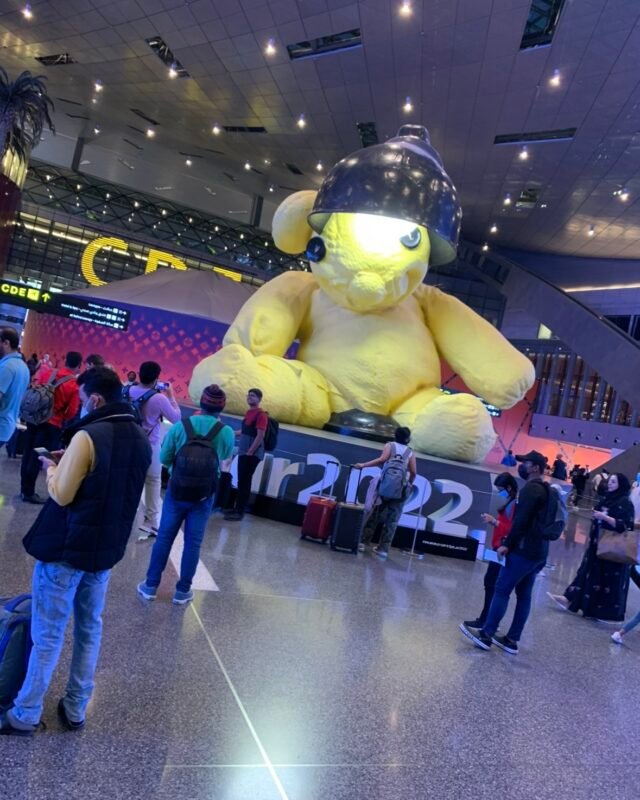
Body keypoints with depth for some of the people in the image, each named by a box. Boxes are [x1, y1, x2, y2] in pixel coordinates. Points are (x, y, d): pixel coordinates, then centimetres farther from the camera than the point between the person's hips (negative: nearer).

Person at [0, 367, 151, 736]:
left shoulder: (88, 436, -21)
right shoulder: (141, 441, 3)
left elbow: (61, 495, -16)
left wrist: (52, 467, 3)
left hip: (67, 547, -6)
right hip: (106, 549, 7)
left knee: (48, 633, 6)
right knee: (90, 629, 16)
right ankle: (76, 710, 27)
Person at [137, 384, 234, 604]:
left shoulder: (180, 426, -10)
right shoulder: (227, 433, -10)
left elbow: (164, 459, -1)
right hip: (204, 496, 0)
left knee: (164, 538, 11)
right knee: (193, 543, 9)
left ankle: (150, 586, 19)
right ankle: (182, 591, 17)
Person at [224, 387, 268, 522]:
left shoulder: (261, 415, -15)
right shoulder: (249, 412, 14)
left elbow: (260, 436, -20)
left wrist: (249, 453, -20)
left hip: (252, 454, -9)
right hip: (243, 452, 9)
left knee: (244, 482, -5)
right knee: (241, 481, 14)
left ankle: (240, 511, 1)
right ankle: (237, 508, 23)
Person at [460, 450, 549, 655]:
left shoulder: (531, 488, -12)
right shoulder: (546, 490, 17)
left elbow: (521, 521, -20)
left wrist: (508, 544, -15)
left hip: (524, 550, -9)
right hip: (539, 552, 9)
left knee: (502, 590, -4)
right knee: (524, 594, 10)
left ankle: (486, 635, -1)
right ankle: (512, 640, 14)